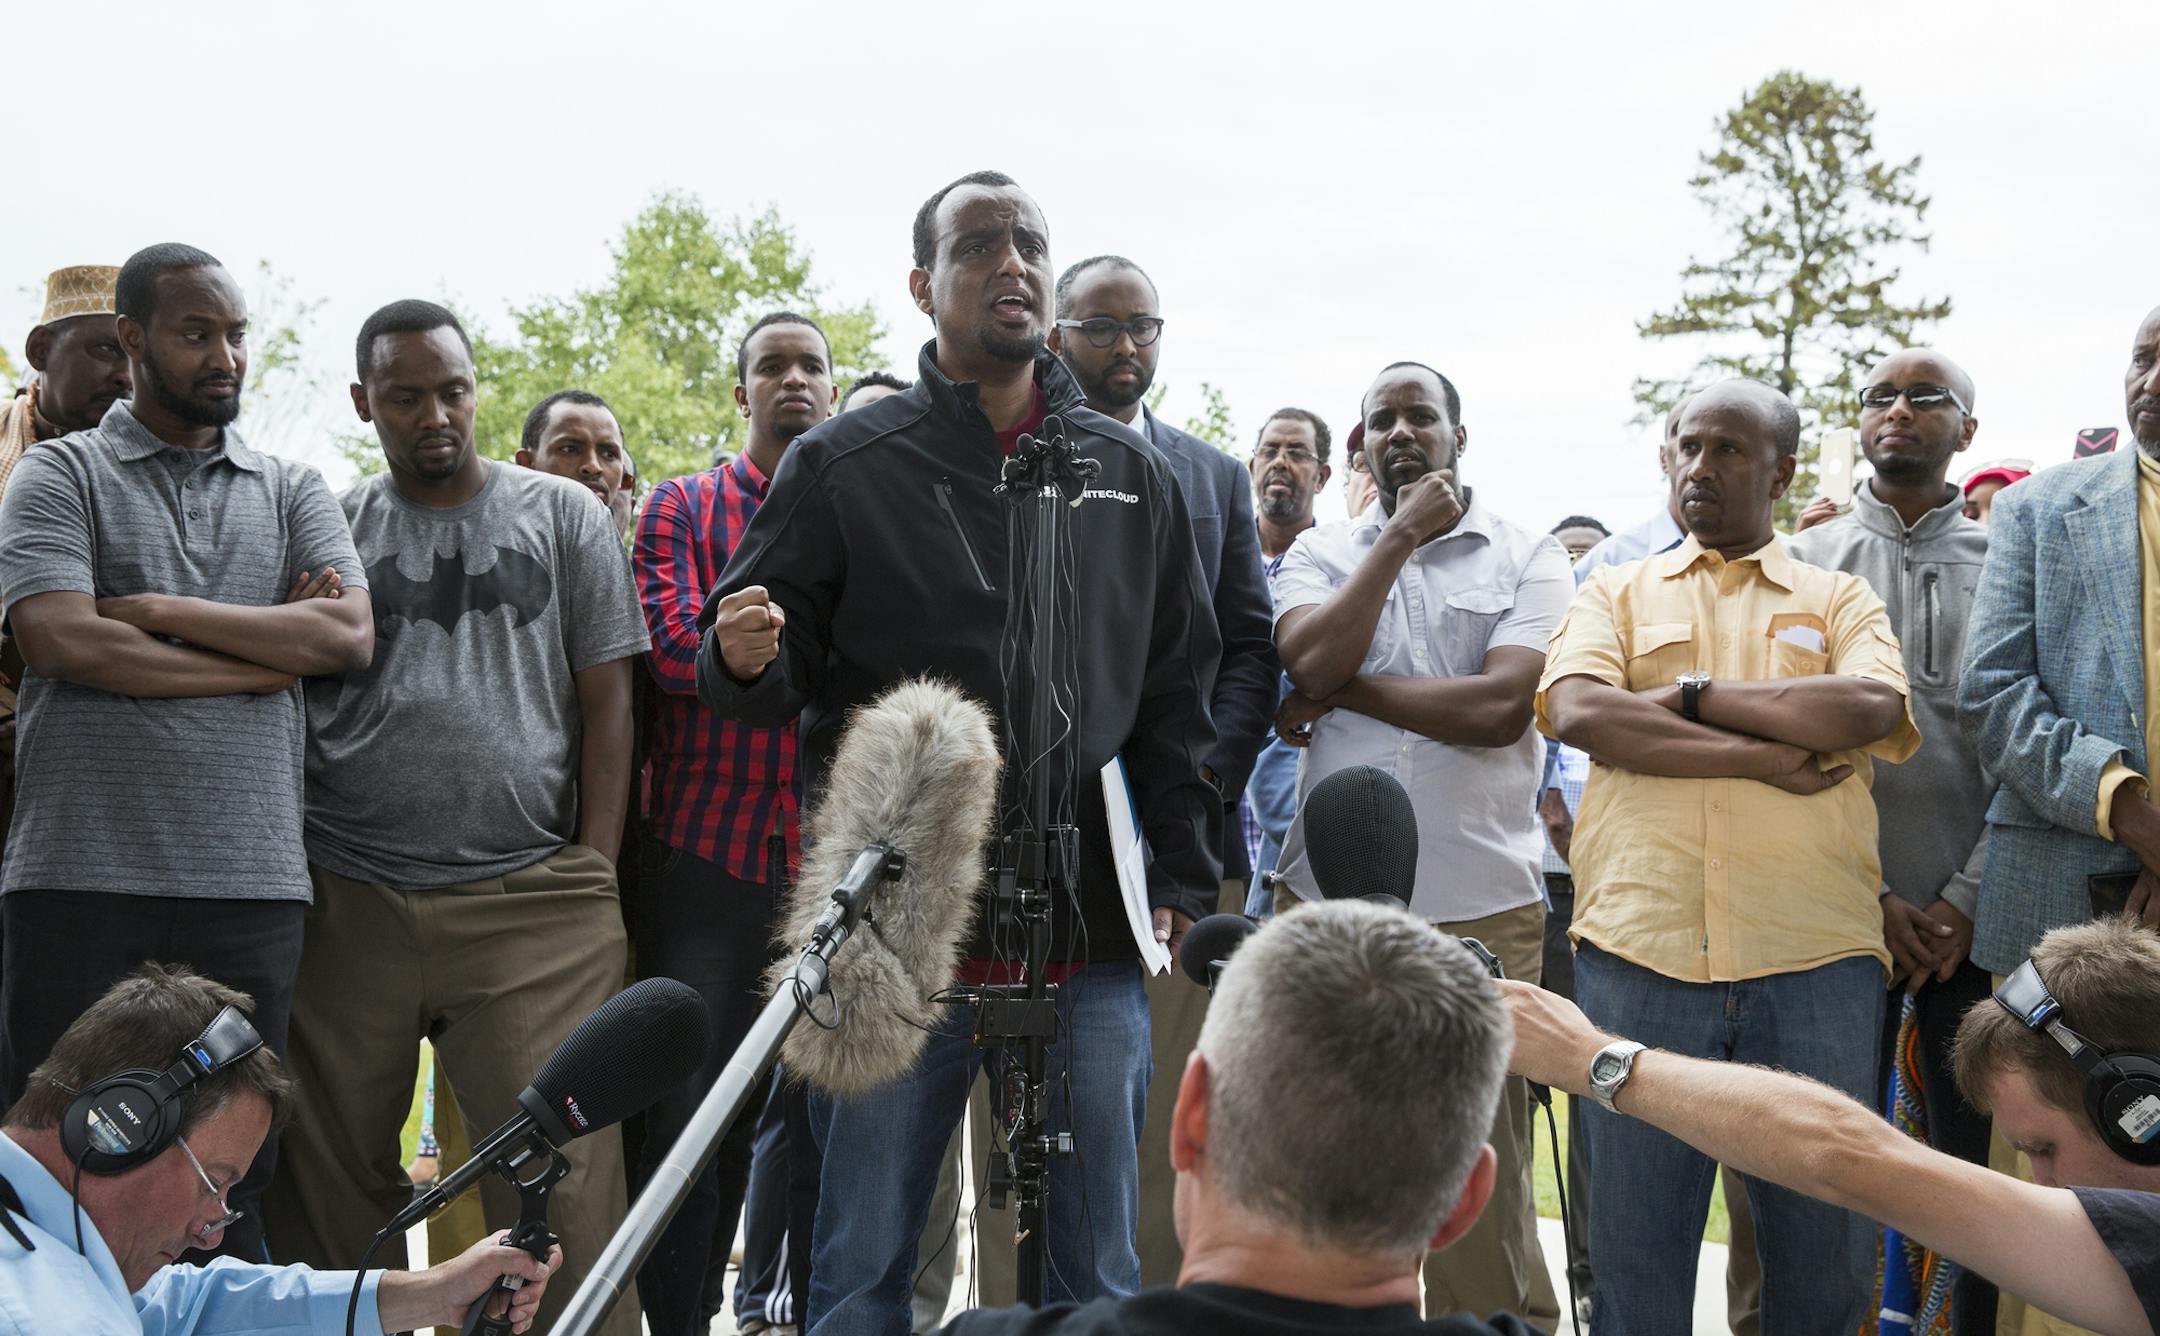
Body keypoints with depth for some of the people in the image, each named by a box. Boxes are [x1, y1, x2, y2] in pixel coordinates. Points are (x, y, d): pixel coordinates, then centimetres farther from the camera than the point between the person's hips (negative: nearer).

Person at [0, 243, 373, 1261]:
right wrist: (276, 650, -5)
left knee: (234, 1193, 6)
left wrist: (158, 610, -6)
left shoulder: (291, 490, 16)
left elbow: (351, 635, 0)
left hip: (252, 881, 2)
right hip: (83, 874, -2)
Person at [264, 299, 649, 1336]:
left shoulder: (564, 516, 11)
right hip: (346, 901, 2)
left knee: (559, 1173, -7)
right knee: (333, 1174, 6)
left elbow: (606, 702, 7)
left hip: (530, 901, -2)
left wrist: (595, 876, -1)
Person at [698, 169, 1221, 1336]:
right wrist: (744, 659, -20)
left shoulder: (1133, 475, 12)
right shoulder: (840, 466, 3)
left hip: (1093, 939, 3)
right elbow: (768, 680, 3)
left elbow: (1179, 691, 14)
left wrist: (1181, 878, 7)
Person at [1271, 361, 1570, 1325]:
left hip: (1482, 908, -2)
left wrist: (1344, 689, -5)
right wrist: (1402, 535, -5)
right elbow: (1311, 660, -9)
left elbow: (1500, 706, -10)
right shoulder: (1321, 552, 12)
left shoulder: (1529, 558, 5)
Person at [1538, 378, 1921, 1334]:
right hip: (1637, 948, 0)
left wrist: (1691, 695, -4)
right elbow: (1577, 712, -6)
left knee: (1825, 1250, 7)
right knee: (1634, 1245, 5)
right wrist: (1771, 757, -7)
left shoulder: (1839, 599, 15)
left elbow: (1870, 709, -6)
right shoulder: (1616, 592, 15)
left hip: (1814, 957, 1)